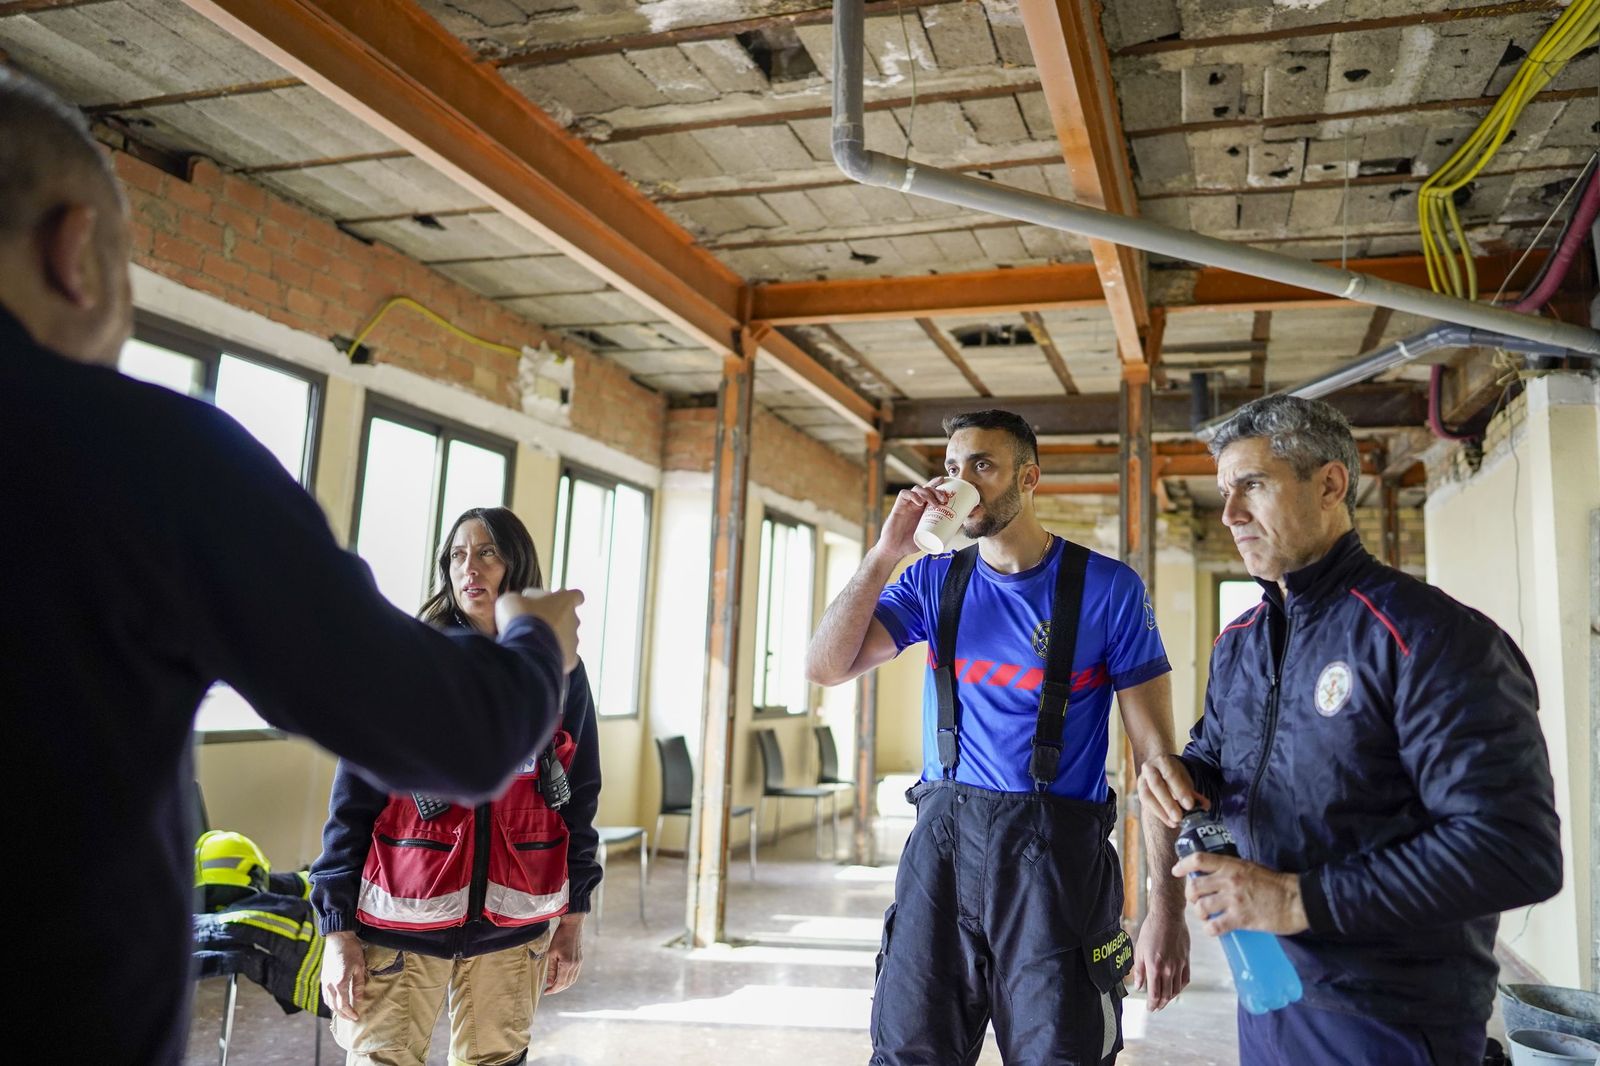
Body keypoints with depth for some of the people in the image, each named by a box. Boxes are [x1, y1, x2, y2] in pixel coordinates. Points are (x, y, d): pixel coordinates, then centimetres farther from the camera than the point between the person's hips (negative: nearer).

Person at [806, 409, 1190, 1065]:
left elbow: (1155, 750, -5)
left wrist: (1166, 907, -11)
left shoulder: (1108, 587, -5)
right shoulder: (933, 580, 5)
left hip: (1056, 854, -3)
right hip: (940, 842, 3)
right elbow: (824, 667, -4)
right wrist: (886, 551, -12)